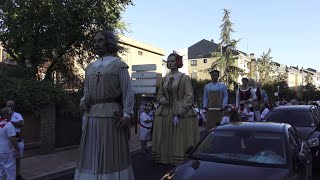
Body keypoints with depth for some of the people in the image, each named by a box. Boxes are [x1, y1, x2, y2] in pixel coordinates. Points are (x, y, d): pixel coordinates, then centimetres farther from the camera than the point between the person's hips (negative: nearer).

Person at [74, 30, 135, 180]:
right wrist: (83, 102, -2)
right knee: (91, 155, 8)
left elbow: (128, 92, -4)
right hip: (92, 115, 6)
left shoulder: (119, 65, 1)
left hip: (111, 115, -5)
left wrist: (127, 114, -14)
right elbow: (87, 91, 20)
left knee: (112, 154, 0)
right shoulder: (90, 67, 17)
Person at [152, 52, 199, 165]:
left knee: (180, 140, -2)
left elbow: (189, 97, -10)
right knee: (165, 141, 8)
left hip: (182, 113, -5)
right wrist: (163, 100, -4)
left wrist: (179, 114, -17)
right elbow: (159, 95, 20)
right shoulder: (164, 79, 11)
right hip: (165, 113, 5)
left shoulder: (184, 78, -4)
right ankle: (165, 159, 21)